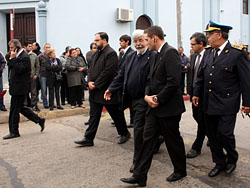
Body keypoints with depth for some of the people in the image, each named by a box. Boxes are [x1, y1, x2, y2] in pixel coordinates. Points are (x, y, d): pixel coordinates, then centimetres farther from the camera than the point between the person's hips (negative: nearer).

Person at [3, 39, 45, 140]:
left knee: (14, 109, -4)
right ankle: (39, 120, 21)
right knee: (20, 107, 15)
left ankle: (14, 132, 5)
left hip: (19, 88, -10)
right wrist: (11, 59, -1)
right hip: (16, 87, 10)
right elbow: (10, 67, 14)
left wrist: (13, 59, -21)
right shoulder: (17, 57, 16)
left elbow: (19, 70, -25)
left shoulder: (24, 57, -15)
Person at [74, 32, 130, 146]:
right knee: (94, 115, 9)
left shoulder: (111, 53, -14)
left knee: (116, 114, 8)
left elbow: (107, 72, -20)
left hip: (106, 91, -8)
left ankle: (124, 134, 26)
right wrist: (90, 82, -3)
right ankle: (88, 139, 12)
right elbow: (91, 69, 15)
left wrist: (96, 85, -17)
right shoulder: (97, 53, 14)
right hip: (95, 90, 8)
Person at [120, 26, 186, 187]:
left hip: (168, 107, -9)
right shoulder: (157, 55, 15)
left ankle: (180, 171, 29)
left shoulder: (170, 53, -16)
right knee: (148, 140, 7)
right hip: (155, 107, 9)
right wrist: (147, 95, -1)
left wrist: (157, 98, -16)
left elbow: (174, 82, -24)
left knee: (173, 140, 8)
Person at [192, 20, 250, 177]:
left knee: (224, 133, -7)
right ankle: (220, 163, 27)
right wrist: (196, 93, 15)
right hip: (209, 104, 6)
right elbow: (201, 76, 18)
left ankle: (232, 159, 22)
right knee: (212, 135, 10)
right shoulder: (208, 53, 10)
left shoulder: (237, 54, -9)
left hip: (227, 104, -6)